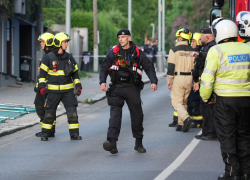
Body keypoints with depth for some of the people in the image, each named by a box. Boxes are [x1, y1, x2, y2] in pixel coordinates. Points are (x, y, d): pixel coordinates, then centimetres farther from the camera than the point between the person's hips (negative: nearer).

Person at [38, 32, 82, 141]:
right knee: (49, 113, 4)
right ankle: (45, 134, 16)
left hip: (68, 91, 2)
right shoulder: (48, 58, -4)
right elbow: (42, 73, 0)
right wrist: (42, 87, -8)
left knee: (72, 112, -6)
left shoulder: (69, 58, 7)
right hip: (53, 90, -2)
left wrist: (78, 86, 8)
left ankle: (74, 134, 1)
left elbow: (75, 73, 15)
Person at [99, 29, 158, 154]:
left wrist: (153, 81, -9)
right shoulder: (113, 53, 4)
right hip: (117, 88, -1)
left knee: (137, 115, 6)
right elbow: (104, 68, 6)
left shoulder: (137, 53, 4)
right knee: (115, 114, -15)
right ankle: (112, 142, -26)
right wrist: (102, 82, -10)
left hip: (132, 89, 1)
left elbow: (149, 67, 6)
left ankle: (139, 143, 22)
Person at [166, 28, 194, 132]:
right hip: (189, 78, 5)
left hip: (178, 78, -5)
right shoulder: (192, 51, 7)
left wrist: (169, 79, -4)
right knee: (184, 102, 15)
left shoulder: (174, 50, -7)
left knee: (176, 102, -3)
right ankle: (181, 124, 16)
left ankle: (186, 118, -27)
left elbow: (171, 65, -10)